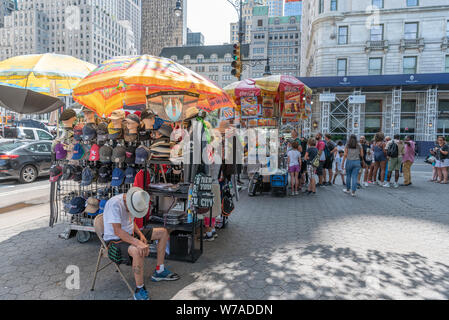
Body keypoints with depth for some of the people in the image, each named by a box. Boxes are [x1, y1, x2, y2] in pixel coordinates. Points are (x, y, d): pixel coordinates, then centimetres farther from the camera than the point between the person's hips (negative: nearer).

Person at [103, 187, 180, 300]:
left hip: (130, 235, 9)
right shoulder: (114, 203, -27)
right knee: (137, 251, -40)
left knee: (163, 232, 4)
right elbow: (117, 231, -33)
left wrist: (140, 234, -3)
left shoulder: (132, 202, -1)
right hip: (115, 240, -9)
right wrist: (138, 243, -42)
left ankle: (159, 271, 13)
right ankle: (139, 290, -22)